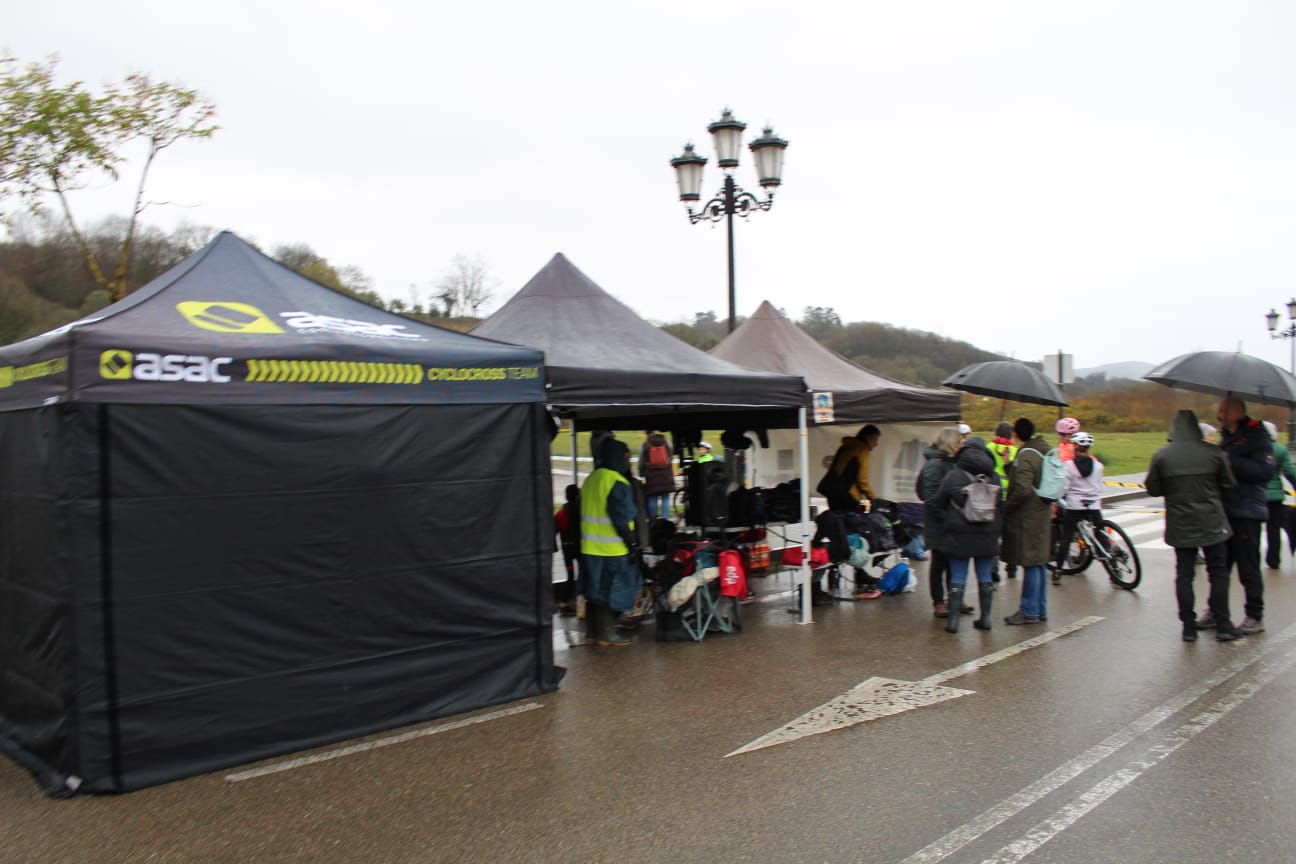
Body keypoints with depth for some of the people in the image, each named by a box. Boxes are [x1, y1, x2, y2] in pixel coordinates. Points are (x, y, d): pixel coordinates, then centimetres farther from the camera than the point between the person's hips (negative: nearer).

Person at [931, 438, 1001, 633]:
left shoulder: (953, 477, -7)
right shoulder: (993, 477, 1)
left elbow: (937, 504, 0)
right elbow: (1001, 505, 5)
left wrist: (947, 521, 16)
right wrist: (996, 528, 16)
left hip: (959, 535, -2)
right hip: (987, 536, 2)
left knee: (957, 578, 3)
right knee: (985, 577, 12)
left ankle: (953, 619, 3)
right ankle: (985, 618, 18)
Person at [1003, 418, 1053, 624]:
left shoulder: (1025, 456, -17)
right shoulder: (1043, 451, 11)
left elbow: (1023, 489, -26)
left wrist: (1006, 507, -13)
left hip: (1027, 518, -9)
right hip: (1041, 515, 9)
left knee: (1031, 564, -4)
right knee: (1038, 563, 15)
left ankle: (1029, 612, 2)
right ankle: (1040, 609, 23)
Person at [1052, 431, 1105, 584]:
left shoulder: (1068, 465, -7)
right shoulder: (1097, 465, 3)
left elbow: (1063, 488, -9)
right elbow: (1099, 488, 11)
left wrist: (1056, 503, 4)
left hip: (1073, 506, -2)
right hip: (1094, 507, 2)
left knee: (1066, 538, 3)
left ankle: (1058, 571, 3)